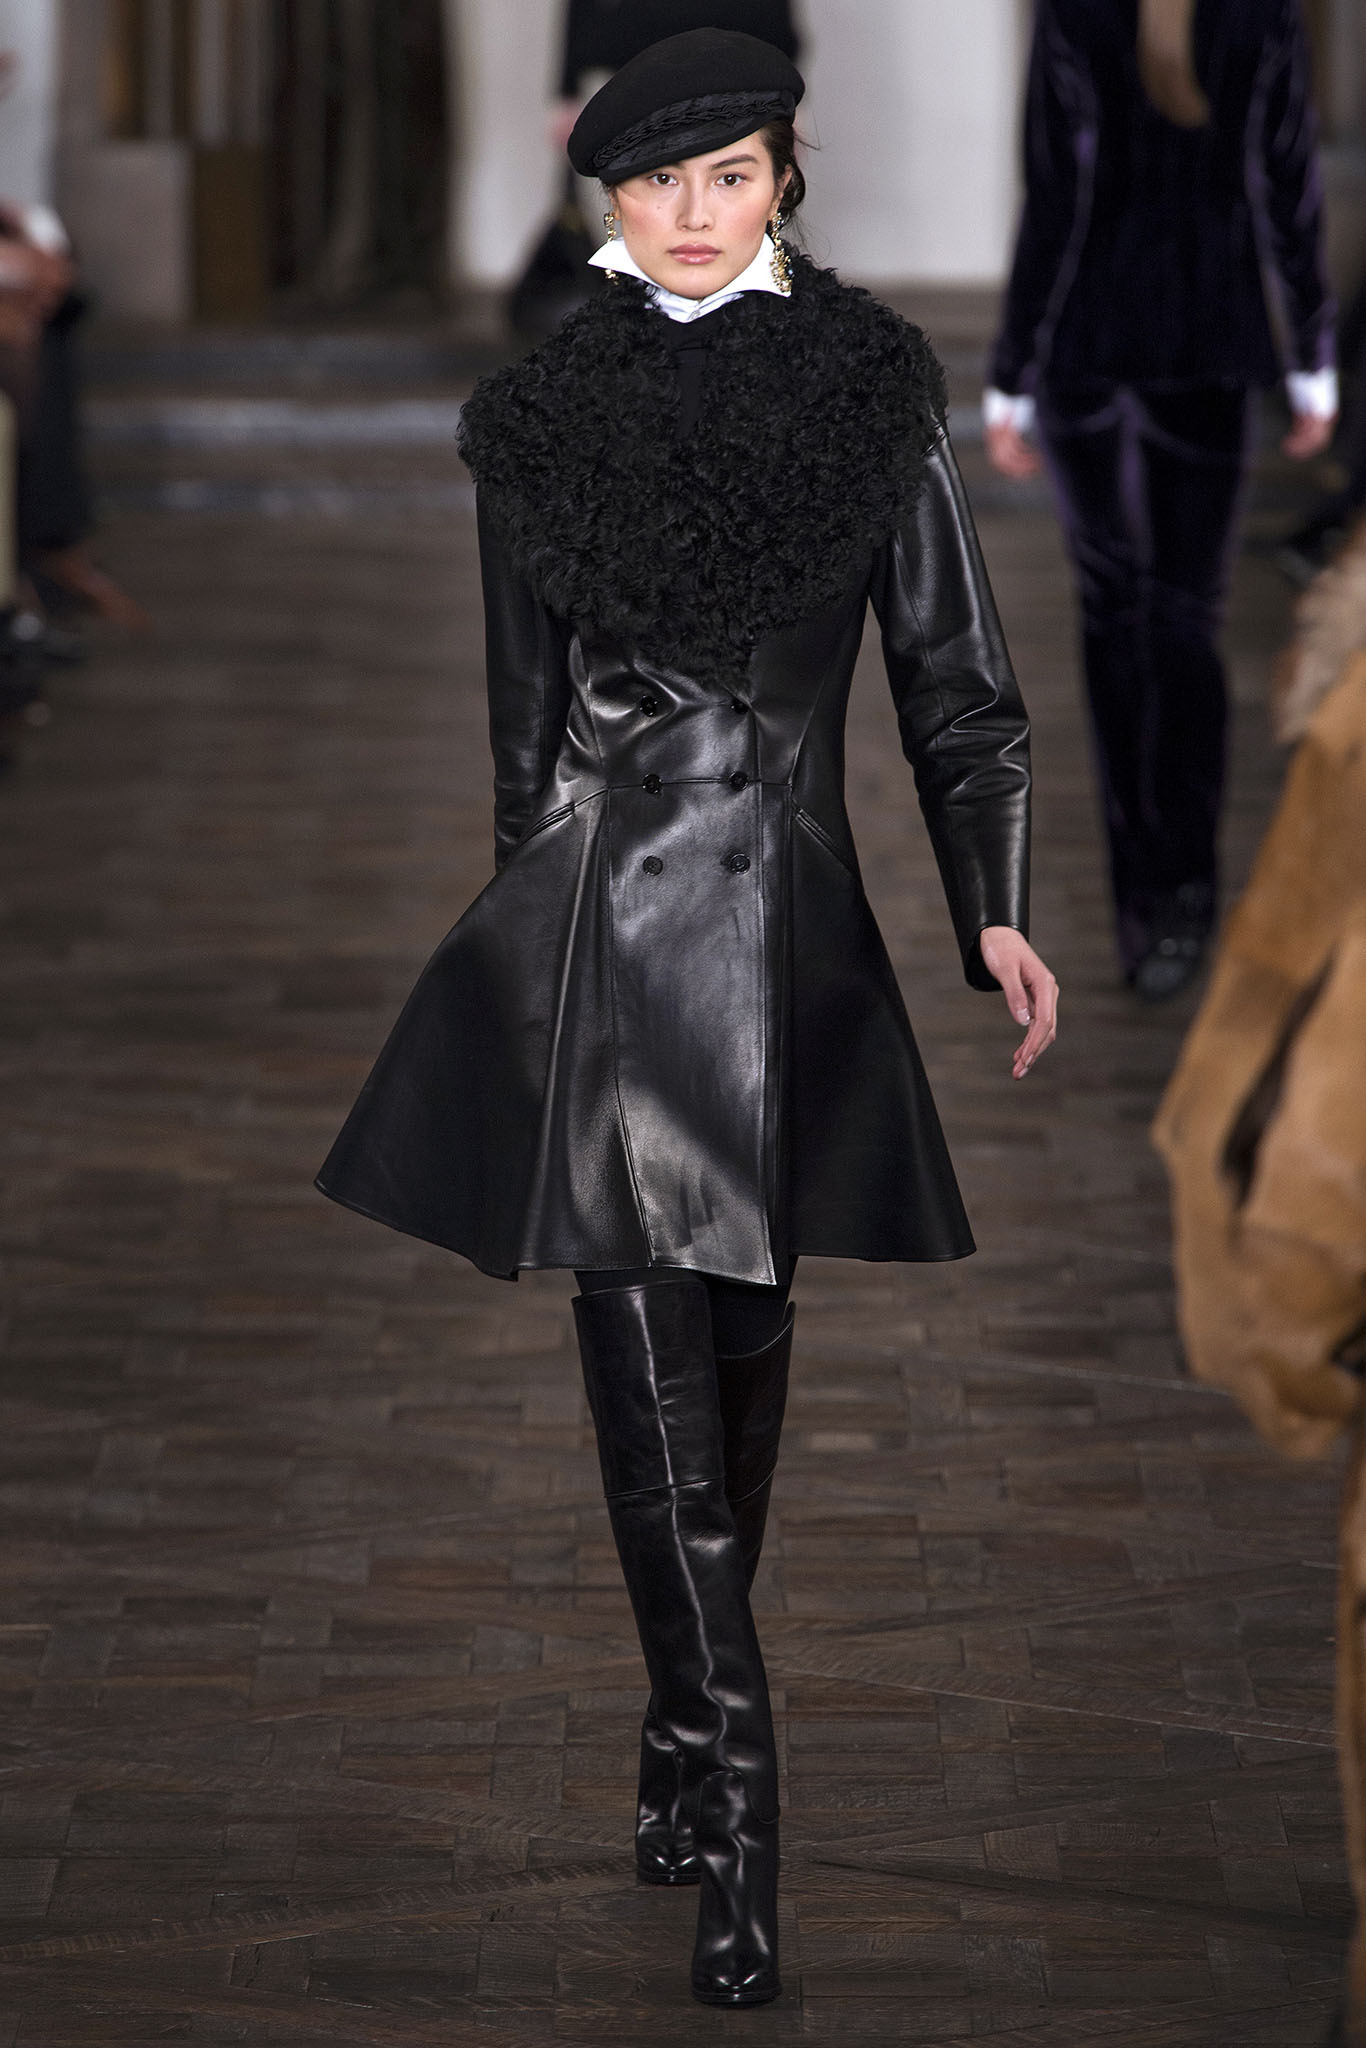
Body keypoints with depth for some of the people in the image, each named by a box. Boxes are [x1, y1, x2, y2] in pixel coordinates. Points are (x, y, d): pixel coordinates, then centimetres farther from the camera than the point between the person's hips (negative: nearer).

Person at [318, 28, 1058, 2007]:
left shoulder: (870, 388, 3)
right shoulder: (541, 418, 5)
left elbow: (955, 677, 6)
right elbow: (526, 709, 10)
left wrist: (995, 909, 2)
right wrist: (542, 924, 11)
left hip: (792, 929, 0)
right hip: (604, 930, 0)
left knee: (739, 1349, 3)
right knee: (660, 1376, 2)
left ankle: (695, 1751, 7)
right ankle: (727, 1809, 6)